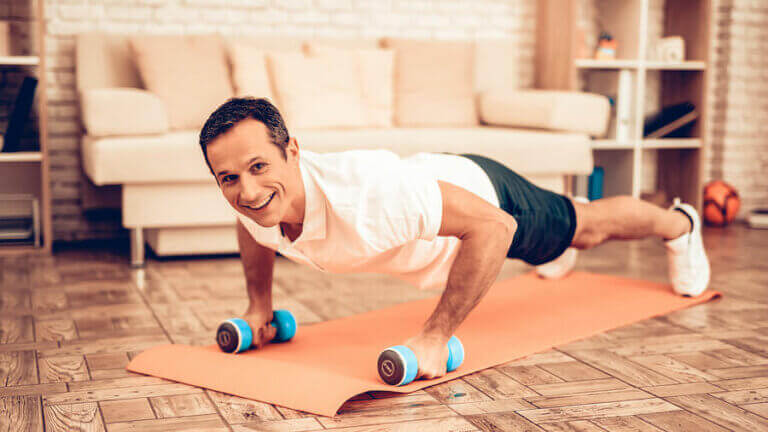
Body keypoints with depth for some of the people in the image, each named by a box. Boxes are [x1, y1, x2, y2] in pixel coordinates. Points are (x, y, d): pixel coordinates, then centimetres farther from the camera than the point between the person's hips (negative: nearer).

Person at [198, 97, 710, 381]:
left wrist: (435, 338, -46)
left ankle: (681, 225, 56)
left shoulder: (361, 193, -50)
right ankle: (561, 257, 75)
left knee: (587, 227, 24)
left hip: (483, 193, -5)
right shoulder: (253, 200, -29)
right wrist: (260, 305, -6)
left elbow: (492, 225, -45)